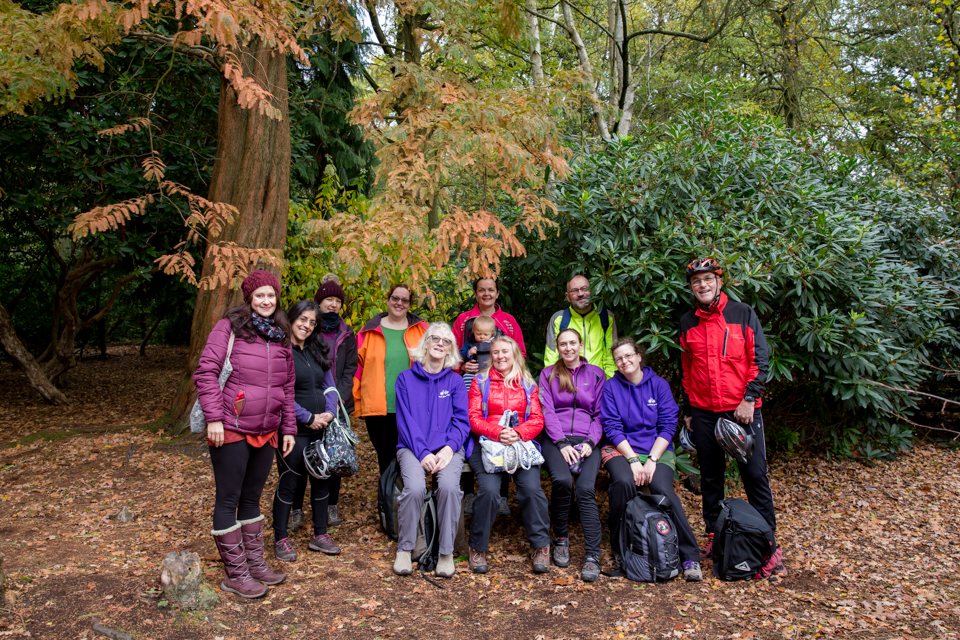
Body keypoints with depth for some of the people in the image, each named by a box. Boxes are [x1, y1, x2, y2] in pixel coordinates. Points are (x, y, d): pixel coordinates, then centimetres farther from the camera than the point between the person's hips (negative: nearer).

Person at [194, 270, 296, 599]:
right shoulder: (229, 327, -6)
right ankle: (235, 574, 15)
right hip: (231, 431, -6)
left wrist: (289, 428, 15)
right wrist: (213, 417, -17)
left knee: (252, 498, 17)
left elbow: (287, 387, 16)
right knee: (228, 500, 4)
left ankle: (255, 563, 28)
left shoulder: (281, 336, 11)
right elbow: (206, 372, -11)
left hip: (266, 433, 6)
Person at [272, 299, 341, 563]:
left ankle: (320, 535, 24)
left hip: (321, 426, 6)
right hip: (294, 430, -6)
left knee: (322, 479, 10)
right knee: (289, 482, 0)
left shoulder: (318, 351, 13)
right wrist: (308, 418, -13)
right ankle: (280, 539, 17)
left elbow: (328, 386, 15)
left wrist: (329, 413, -3)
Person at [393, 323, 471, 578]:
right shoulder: (406, 378, 9)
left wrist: (449, 448, -13)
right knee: (415, 487, -30)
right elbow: (405, 420, 1)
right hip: (413, 448, 0)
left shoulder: (455, 381, 12)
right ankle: (404, 549, -8)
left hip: (447, 448, 1)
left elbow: (462, 421, 5)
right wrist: (423, 453, -12)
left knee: (449, 485, -30)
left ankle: (446, 552, -13)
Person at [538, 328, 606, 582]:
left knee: (586, 488, -26)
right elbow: (547, 411, 4)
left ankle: (593, 556, -22)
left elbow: (600, 414, 11)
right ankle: (560, 539, -7)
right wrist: (562, 443, -11)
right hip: (556, 439, 0)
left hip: (587, 440, 0)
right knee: (562, 480, -29)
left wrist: (590, 443, -6)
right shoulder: (548, 374, 14)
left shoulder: (596, 374, 15)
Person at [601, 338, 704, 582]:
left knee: (663, 489, -28)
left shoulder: (659, 384, 6)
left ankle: (690, 557, -15)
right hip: (623, 450, 0)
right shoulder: (611, 387, 4)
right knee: (624, 482, -32)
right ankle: (619, 551, -14)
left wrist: (652, 460, -12)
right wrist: (633, 460, -14)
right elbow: (612, 427, -3)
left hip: (657, 450, 1)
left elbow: (668, 425, 0)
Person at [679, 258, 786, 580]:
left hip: (742, 409, -3)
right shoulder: (687, 323, 9)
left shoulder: (743, 313, 0)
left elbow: (760, 360, -3)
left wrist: (749, 399, -12)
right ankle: (714, 536, 22)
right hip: (703, 413, 3)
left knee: (755, 474, -3)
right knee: (711, 477, 10)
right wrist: (687, 411, 13)